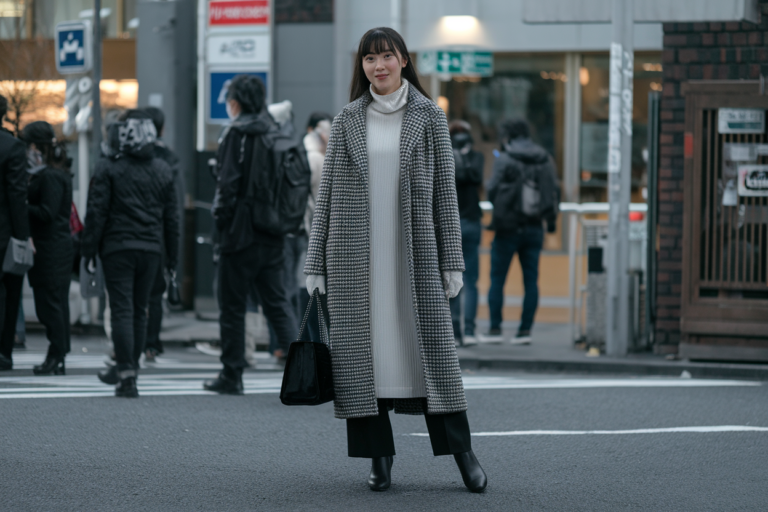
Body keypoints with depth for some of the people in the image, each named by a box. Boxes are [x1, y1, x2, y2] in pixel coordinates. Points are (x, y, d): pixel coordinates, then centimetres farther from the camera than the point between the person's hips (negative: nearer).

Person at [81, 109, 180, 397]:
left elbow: (97, 212, -8)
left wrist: (89, 249, -2)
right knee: (139, 311, 14)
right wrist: (172, 256, 17)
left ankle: (126, 375, -15)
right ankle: (127, 369, 23)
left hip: (117, 248, -4)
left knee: (122, 310, -7)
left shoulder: (108, 169, -6)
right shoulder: (162, 171, 9)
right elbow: (171, 216, 12)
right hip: (150, 249, 4)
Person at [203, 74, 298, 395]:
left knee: (233, 306, 3)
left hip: (241, 233, -6)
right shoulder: (274, 133, 9)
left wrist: (221, 217, -3)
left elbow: (228, 183, -15)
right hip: (272, 235, 6)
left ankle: (231, 376, 7)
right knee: (277, 301, 9)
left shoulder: (236, 133, -10)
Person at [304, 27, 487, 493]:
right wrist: (315, 266, 5)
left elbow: (445, 191, 4)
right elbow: (328, 193, 9)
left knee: (433, 345, -3)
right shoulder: (347, 121, 9)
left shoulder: (429, 117, 5)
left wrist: (452, 261, -1)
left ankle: (462, 451, 4)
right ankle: (380, 456, 9)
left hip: (415, 253, -1)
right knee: (362, 349, 1)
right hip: (355, 255, 1)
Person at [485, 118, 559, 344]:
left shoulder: (504, 160, -10)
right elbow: (553, 192, 7)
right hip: (534, 229, 4)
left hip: (508, 227, -4)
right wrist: (551, 220, 17)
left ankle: (495, 329, 2)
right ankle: (525, 330, 3)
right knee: (531, 280, 6)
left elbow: (492, 191, -9)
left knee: (497, 279, 4)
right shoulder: (545, 160, 4)